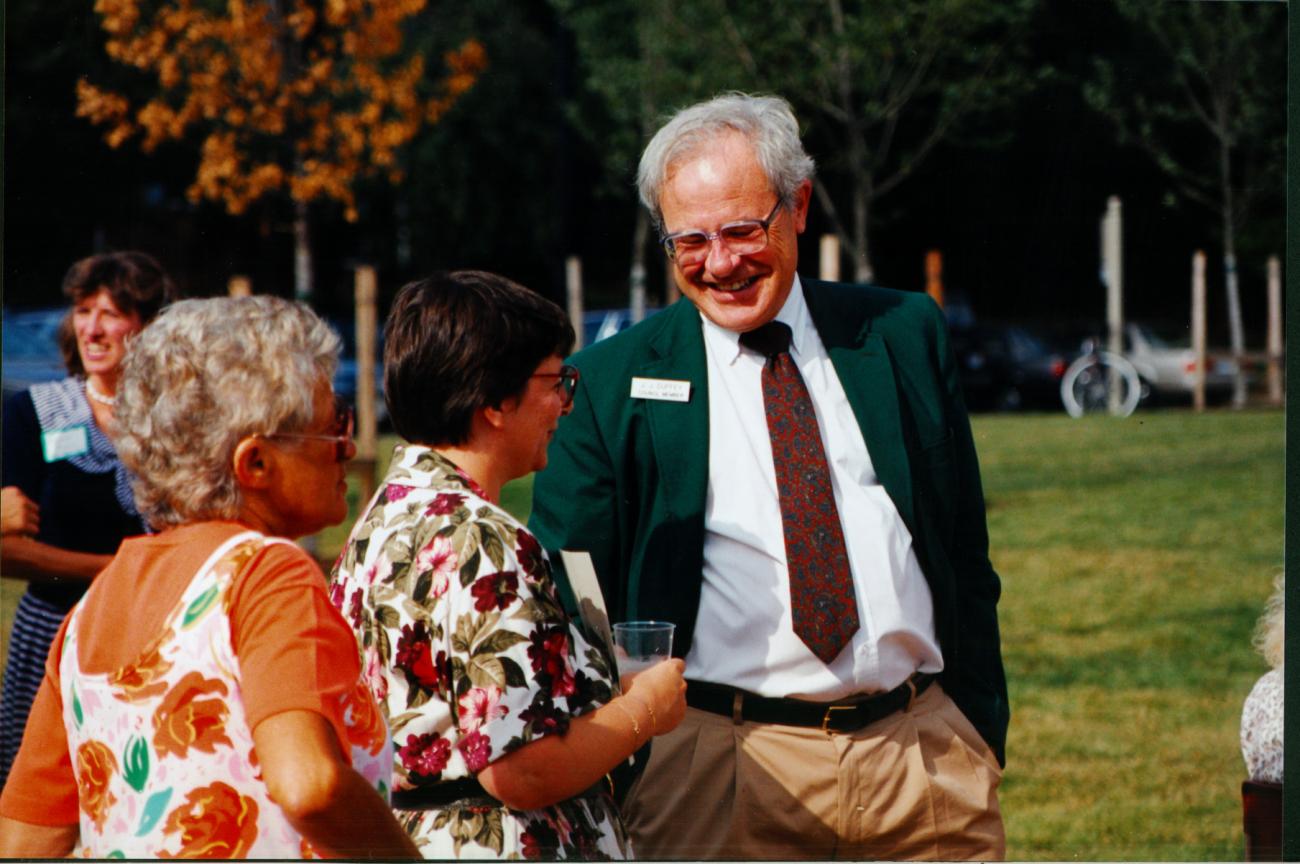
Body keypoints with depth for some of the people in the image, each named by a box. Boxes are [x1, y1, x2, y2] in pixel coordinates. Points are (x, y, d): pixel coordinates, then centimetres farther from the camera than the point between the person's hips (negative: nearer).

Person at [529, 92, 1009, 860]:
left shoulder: (906, 337, 11)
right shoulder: (613, 382, 5)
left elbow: (967, 560, 15)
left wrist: (983, 735, 10)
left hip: (925, 747, 2)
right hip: (721, 773, -2)